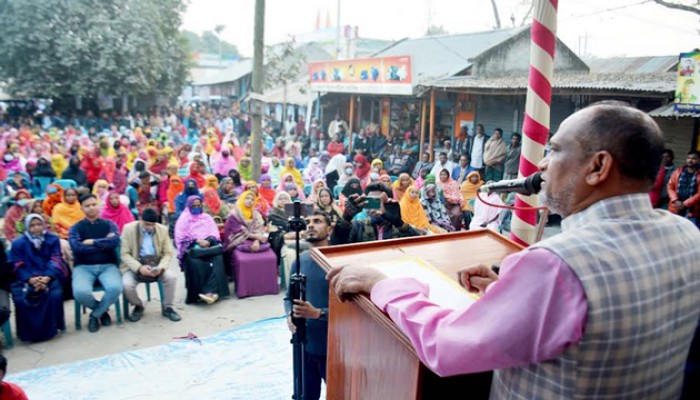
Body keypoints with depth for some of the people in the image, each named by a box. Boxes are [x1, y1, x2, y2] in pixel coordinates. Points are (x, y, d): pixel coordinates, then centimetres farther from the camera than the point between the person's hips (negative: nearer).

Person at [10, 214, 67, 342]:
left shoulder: (53, 239, 8)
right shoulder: (18, 243, 8)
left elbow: (56, 261, 0)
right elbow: (18, 266, 1)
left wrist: (47, 277, -19)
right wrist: (30, 279, -19)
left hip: (49, 276, 0)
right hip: (27, 278, 1)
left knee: (55, 295, -30)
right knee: (20, 299, -28)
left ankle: (51, 328, -8)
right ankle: (28, 332, -8)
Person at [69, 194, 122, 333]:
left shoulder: (109, 224, 11)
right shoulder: (76, 228, 9)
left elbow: (115, 242, -9)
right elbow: (77, 248, -10)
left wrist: (92, 242, -6)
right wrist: (104, 244, -6)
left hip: (108, 265, 0)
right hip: (84, 267, 0)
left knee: (115, 288, -31)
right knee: (80, 292, -31)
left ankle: (95, 314, 1)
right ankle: (103, 310, 4)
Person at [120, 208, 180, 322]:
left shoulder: (163, 230, 0)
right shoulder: (129, 228, -8)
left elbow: (168, 253, 1)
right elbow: (124, 254, -11)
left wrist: (160, 267, -20)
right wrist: (139, 268, -26)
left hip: (155, 264, 2)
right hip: (134, 265, -1)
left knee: (171, 277, -26)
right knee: (127, 285, -30)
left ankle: (168, 307, -2)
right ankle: (139, 306, 4)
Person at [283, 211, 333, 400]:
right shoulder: (299, 261, 2)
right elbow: (289, 297, 11)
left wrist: (318, 313, -28)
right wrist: (290, 316, -8)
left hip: (331, 346, -5)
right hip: (303, 343, 5)